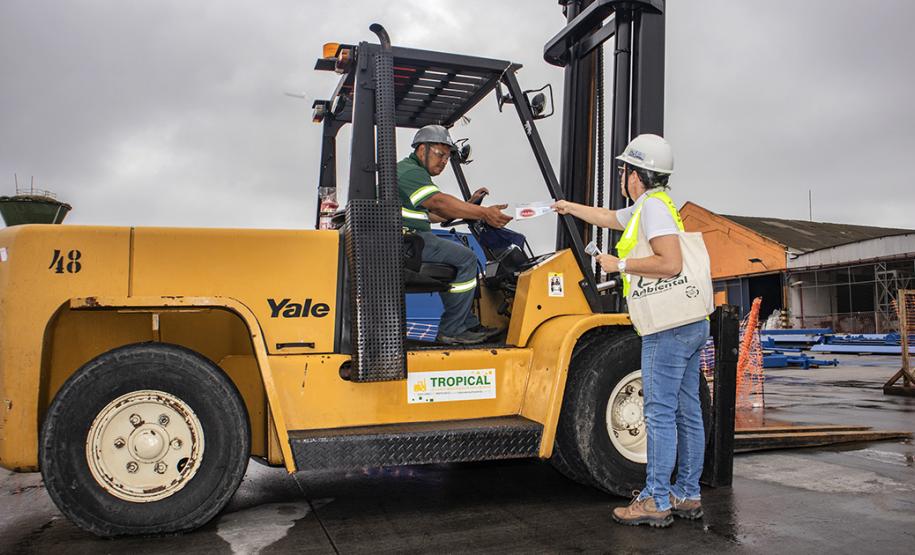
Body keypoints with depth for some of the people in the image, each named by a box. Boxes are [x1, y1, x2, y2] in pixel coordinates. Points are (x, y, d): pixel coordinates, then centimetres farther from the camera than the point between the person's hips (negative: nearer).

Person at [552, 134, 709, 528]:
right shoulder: (646, 207, 21)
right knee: (687, 413, 12)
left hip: (669, 326, -10)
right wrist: (570, 207, 50)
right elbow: (608, 218, 39)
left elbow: (670, 264, -22)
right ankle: (687, 495, 20)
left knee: (660, 413, -6)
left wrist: (620, 265, -12)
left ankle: (656, 501, 1)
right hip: (690, 323, 10)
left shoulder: (654, 206, -10)